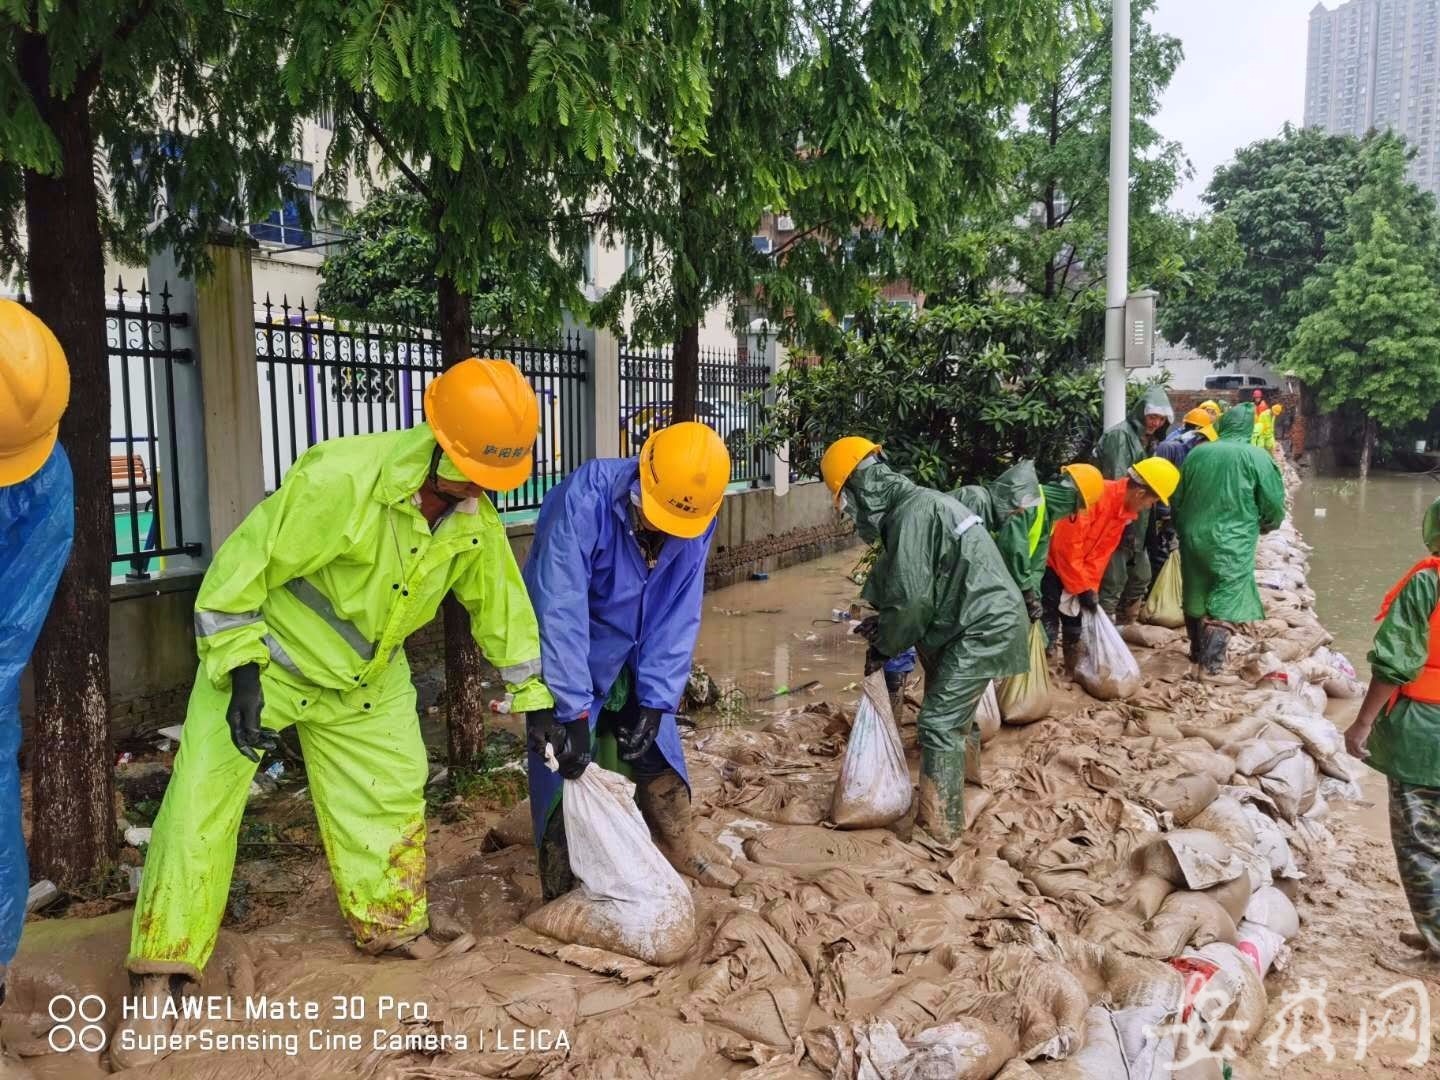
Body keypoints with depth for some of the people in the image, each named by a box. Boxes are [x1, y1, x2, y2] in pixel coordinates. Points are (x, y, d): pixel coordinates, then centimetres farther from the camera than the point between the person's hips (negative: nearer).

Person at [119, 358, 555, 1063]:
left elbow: (502, 606, 1)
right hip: (268, 656, -5)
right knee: (202, 804, -6)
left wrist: (536, 700, 2)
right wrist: (241, 674, -28)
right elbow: (245, 562, -26)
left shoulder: (473, 517, -12)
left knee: (394, 793, 11)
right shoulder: (340, 477, -33)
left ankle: (392, 928, 31)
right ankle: (159, 975, 8)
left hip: (367, 678, 6)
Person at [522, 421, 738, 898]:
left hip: (633, 662, 5)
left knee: (658, 754, 13)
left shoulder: (695, 521, -17)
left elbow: (678, 618, -14)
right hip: (566, 659, -4)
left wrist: (655, 702, -19)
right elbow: (560, 612, -37)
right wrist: (572, 712, -38)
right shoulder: (585, 499, -34)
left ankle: (681, 850, 37)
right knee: (566, 774, -3)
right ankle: (561, 899, 15)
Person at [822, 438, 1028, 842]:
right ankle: (966, 775, 39)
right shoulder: (916, 504, 13)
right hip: (982, 620, 10)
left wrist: (882, 648, -6)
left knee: (938, 722, -7)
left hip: (983, 627, -10)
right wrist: (882, 621, 9)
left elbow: (912, 599, -20)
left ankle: (940, 827, 1)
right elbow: (921, 588, 18)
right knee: (953, 713, 22)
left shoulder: (911, 513, -19)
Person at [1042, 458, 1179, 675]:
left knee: (1075, 622, 12)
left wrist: (1090, 588, -5)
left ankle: (1072, 674, 23)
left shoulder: (1124, 508, 0)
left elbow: (1100, 553, 5)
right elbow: (1067, 546, -28)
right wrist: (1082, 588, -19)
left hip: (1075, 568, 9)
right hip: (1049, 562, -9)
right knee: (1048, 626, -12)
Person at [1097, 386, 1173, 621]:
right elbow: (1117, 483, -20)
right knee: (1113, 581, -7)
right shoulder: (1120, 435, -14)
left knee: (1141, 577, 18)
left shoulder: (1148, 440, 14)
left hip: (1136, 524, 10)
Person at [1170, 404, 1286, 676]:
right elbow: (1274, 503, -4)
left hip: (1193, 537, 5)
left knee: (1196, 594, 17)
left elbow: (1177, 497, 11)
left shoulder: (1197, 452, 4)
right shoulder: (1256, 457, -8)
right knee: (1225, 602, 1)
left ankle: (1197, 652, 30)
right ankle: (1211, 661, -6)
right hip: (1232, 543, -4)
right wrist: (1267, 524, 17)